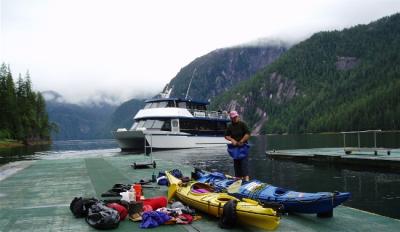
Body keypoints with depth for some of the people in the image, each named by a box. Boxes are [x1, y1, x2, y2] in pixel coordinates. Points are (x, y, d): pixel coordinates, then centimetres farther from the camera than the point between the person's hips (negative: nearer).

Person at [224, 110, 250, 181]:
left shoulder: (242, 124, -4)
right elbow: (226, 136, 5)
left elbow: (248, 134, -11)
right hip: (235, 146, 4)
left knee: (244, 162, -11)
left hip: (243, 146, -4)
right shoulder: (230, 126, 8)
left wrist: (241, 141, -15)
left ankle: (246, 178, -15)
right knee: (236, 163, 7)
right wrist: (232, 140, -14)